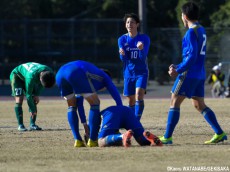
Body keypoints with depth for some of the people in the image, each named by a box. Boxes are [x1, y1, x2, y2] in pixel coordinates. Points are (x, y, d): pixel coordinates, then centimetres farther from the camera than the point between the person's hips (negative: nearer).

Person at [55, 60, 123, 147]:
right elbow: (115, 93, 19)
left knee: (72, 106, 24)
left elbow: (79, 103, 41)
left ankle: (77, 140, 14)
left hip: (60, 74, 6)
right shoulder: (104, 76, 32)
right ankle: (92, 140, 6)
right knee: (95, 104, 9)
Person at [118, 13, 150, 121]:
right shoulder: (122, 39, 1)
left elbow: (143, 57, -15)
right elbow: (123, 59, -6)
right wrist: (122, 54, -30)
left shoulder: (144, 38, -5)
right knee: (131, 101, 7)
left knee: (139, 96, -21)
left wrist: (141, 49, -37)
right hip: (128, 73, 3)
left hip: (141, 72, -3)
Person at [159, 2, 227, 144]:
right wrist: (179, 66, 19)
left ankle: (167, 137, -4)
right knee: (199, 105, 13)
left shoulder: (191, 32, -14)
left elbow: (192, 56, -21)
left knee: (175, 102, -3)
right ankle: (219, 133, 5)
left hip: (189, 74, -9)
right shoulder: (201, 30, 15)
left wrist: (178, 70, -16)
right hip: (200, 75, 9)